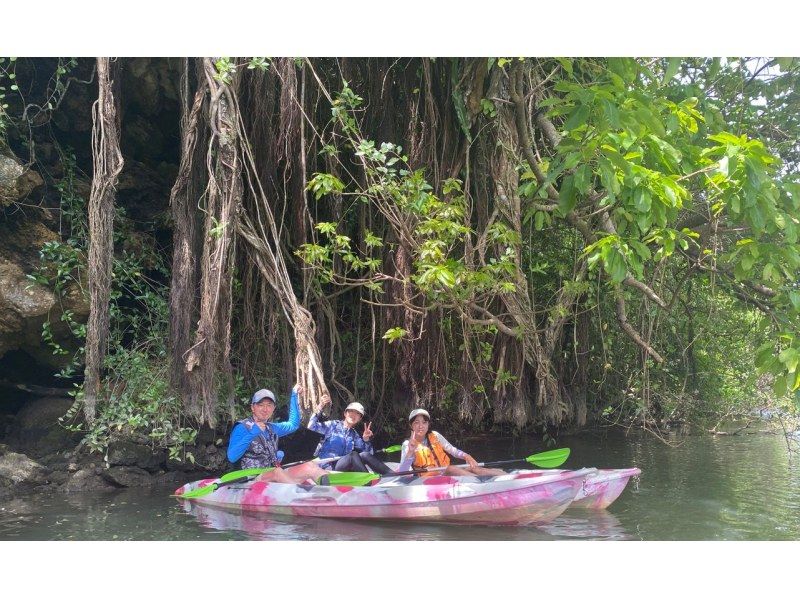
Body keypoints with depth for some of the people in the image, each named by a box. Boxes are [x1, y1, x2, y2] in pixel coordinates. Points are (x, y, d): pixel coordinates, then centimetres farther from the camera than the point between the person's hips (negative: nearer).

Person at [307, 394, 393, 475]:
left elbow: (367, 452, 15)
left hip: (345, 468, 5)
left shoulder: (354, 435, 20)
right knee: (353, 455, -32)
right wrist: (319, 410, -22)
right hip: (328, 467, -5)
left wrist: (366, 440, -2)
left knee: (364, 455, -22)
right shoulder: (333, 425, 5)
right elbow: (312, 427, -10)